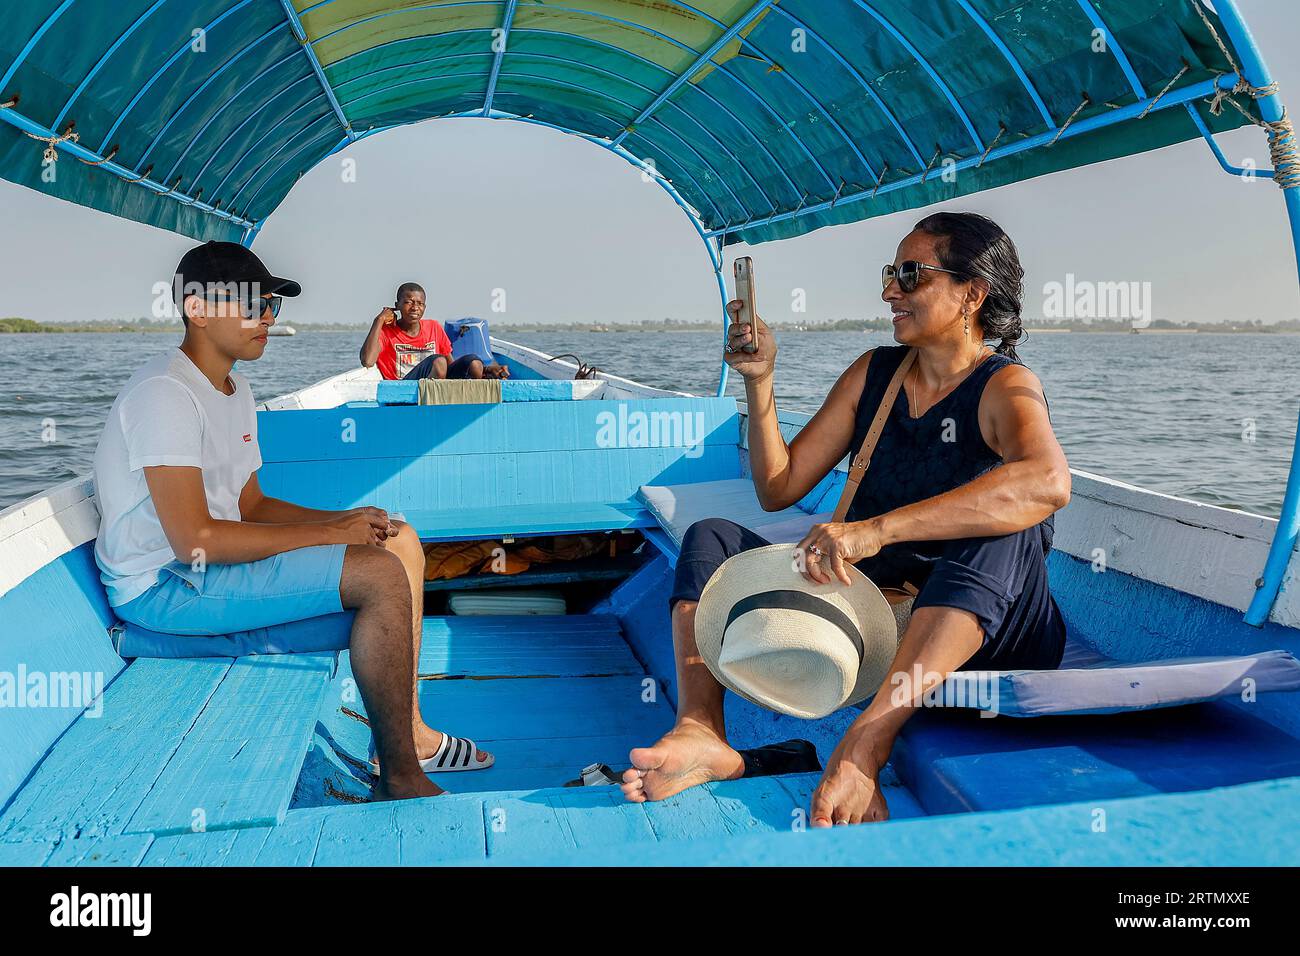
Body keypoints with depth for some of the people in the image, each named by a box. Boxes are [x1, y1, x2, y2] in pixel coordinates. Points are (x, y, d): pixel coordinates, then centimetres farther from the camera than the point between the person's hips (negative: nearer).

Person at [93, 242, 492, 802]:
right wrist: (325, 532, -19)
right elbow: (193, 539, -25)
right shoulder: (165, 392, -18)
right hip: (166, 584, -10)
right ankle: (401, 782, -11)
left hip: (215, 559, 10)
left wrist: (344, 521, -3)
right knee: (382, 574, -22)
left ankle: (410, 732, 8)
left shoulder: (235, 392, 14)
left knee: (401, 539, 7)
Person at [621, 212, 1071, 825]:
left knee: (1005, 531, -34)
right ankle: (701, 734, -30)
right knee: (711, 539, -5)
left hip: (972, 633, -5)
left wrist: (877, 530, -41)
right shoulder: (873, 372, 9)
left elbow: (1047, 482, -33)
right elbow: (778, 489, 9)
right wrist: (759, 381, -4)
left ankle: (863, 748, -45)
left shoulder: (1005, 385, -8)